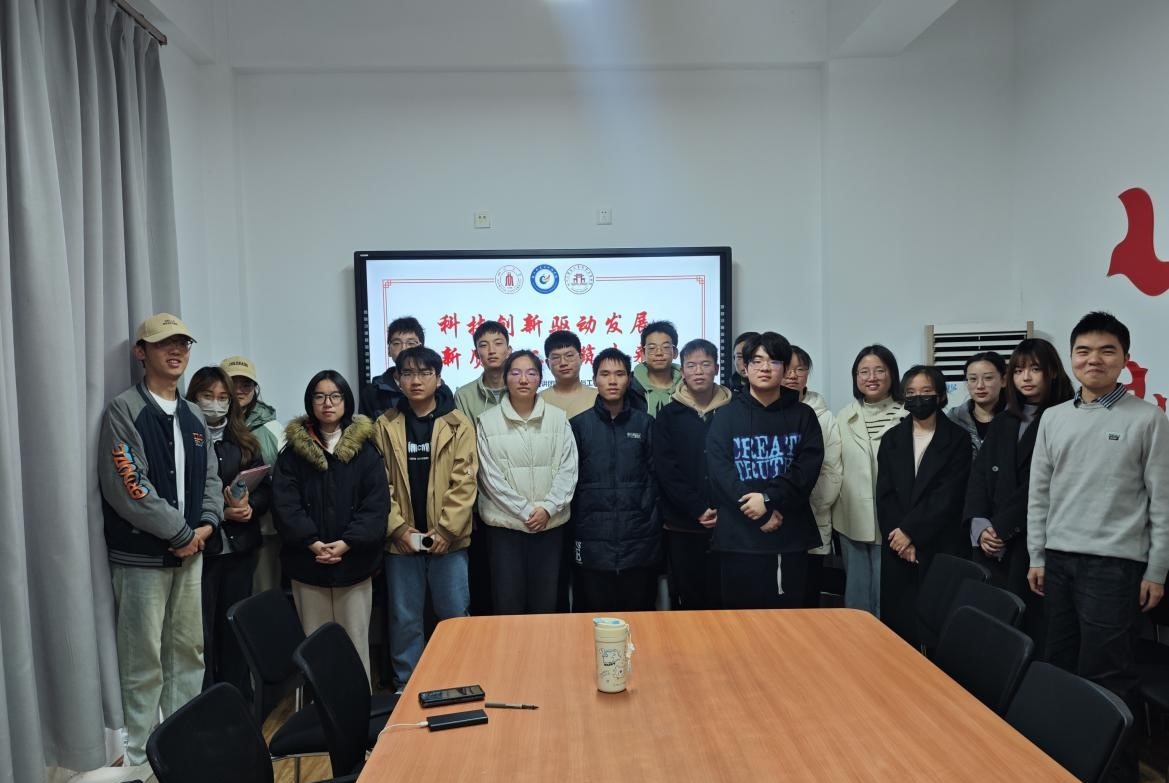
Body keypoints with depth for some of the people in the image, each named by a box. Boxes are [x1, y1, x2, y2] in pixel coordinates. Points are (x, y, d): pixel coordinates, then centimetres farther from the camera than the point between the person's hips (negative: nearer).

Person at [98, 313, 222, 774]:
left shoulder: (193, 417, 13)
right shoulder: (124, 411, -9)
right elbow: (125, 487, -17)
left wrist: (206, 525, -4)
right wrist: (181, 533, -14)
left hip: (190, 551, 6)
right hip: (142, 555, -6)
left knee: (189, 651, 13)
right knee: (144, 661, 0)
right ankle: (139, 755, 15)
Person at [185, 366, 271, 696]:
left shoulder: (244, 441, 11)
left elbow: (266, 489, 10)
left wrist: (249, 505, -10)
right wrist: (219, 512, -19)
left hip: (240, 546, 4)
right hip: (201, 547, -4)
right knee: (201, 630, -2)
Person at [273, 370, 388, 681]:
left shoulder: (365, 448, 3)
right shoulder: (294, 449, 6)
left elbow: (376, 504, -4)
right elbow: (285, 504, -3)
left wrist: (347, 543, -15)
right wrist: (311, 542, -15)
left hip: (354, 562, -1)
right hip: (307, 563, 1)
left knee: (355, 642, 4)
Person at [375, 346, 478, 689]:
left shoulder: (458, 424, -1)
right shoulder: (386, 425, 3)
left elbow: (464, 482, -5)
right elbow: (379, 483, -1)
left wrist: (447, 530, -11)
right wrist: (399, 528, -9)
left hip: (448, 539, -1)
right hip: (401, 540, 1)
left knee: (454, 616, 7)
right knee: (405, 619, 10)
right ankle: (405, 687, 25)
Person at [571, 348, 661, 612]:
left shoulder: (644, 423, 8)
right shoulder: (578, 424, 4)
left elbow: (655, 475, 7)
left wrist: (649, 516, -2)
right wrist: (575, 526, -2)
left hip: (639, 538, 1)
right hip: (593, 540, -1)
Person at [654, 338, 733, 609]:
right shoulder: (668, 416, 5)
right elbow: (665, 470, -4)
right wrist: (698, 509, -12)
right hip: (682, 526, 0)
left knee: (723, 600, 3)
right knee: (687, 601, 6)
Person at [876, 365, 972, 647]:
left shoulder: (957, 439, 1)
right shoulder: (891, 439, 10)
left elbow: (948, 496, -8)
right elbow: (884, 495, 4)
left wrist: (910, 531, -12)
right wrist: (901, 540, -7)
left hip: (941, 549, -3)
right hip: (897, 548, 3)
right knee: (897, 624, 4)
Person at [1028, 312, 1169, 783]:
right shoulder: (1053, 418, 8)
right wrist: (1037, 557, 8)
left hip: (1114, 563, -4)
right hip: (1058, 559, 4)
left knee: (1106, 674, -1)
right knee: (1060, 665, 11)